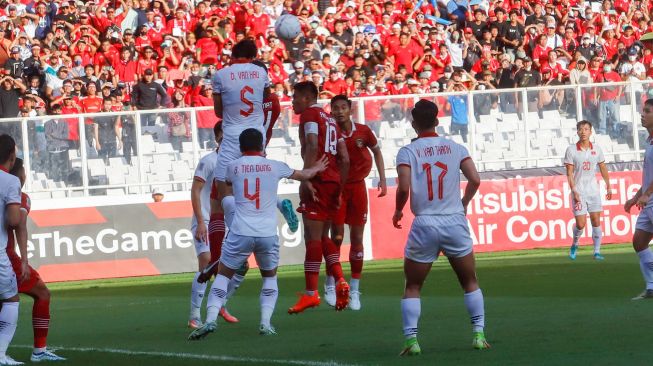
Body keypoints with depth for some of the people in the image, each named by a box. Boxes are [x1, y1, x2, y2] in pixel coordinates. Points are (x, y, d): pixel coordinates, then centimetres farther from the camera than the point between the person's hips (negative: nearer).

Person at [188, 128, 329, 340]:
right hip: (267, 234, 1)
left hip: (240, 234, -1)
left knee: (223, 275, 9)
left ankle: (211, 320, -9)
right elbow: (304, 175, 27)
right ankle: (265, 323, 5)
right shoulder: (274, 167, 8)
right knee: (270, 278, 21)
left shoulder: (233, 167, 7)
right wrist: (315, 169, 51)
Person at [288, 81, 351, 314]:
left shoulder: (309, 114, -3)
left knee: (313, 237, -6)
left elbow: (312, 147, -18)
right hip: (334, 180, 8)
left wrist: (305, 179, -21)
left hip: (318, 181, -8)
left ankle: (311, 294, -6)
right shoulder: (330, 119, 22)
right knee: (322, 236, 16)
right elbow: (345, 159, 19)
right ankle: (340, 280, 0)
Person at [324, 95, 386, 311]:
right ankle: (330, 286, 9)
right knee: (336, 236, -5)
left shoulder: (363, 131, -7)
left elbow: (376, 152, 10)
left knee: (357, 238, 1)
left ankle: (354, 290, 6)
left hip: (358, 187, 2)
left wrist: (382, 179, 5)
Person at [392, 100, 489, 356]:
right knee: (470, 282, 17)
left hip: (424, 225, -1)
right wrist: (464, 204, 13)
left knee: (412, 287, 11)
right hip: (455, 223, 1)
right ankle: (479, 334, 8)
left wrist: (398, 211, 5)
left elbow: (404, 187, -13)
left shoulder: (408, 151, -2)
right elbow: (474, 179, -5)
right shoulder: (455, 148, 4)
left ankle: (411, 340, -2)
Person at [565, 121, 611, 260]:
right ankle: (574, 245, 20)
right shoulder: (571, 150, -5)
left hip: (593, 190, 3)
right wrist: (574, 191, -14)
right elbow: (569, 174, -6)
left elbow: (603, 170, 14)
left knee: (596, 221, -2)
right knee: (580, 224, -7)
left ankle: (597, 251, 4)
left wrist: (608, 187, 12)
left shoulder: (596, 149, 4)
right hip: (579, 192, -3)